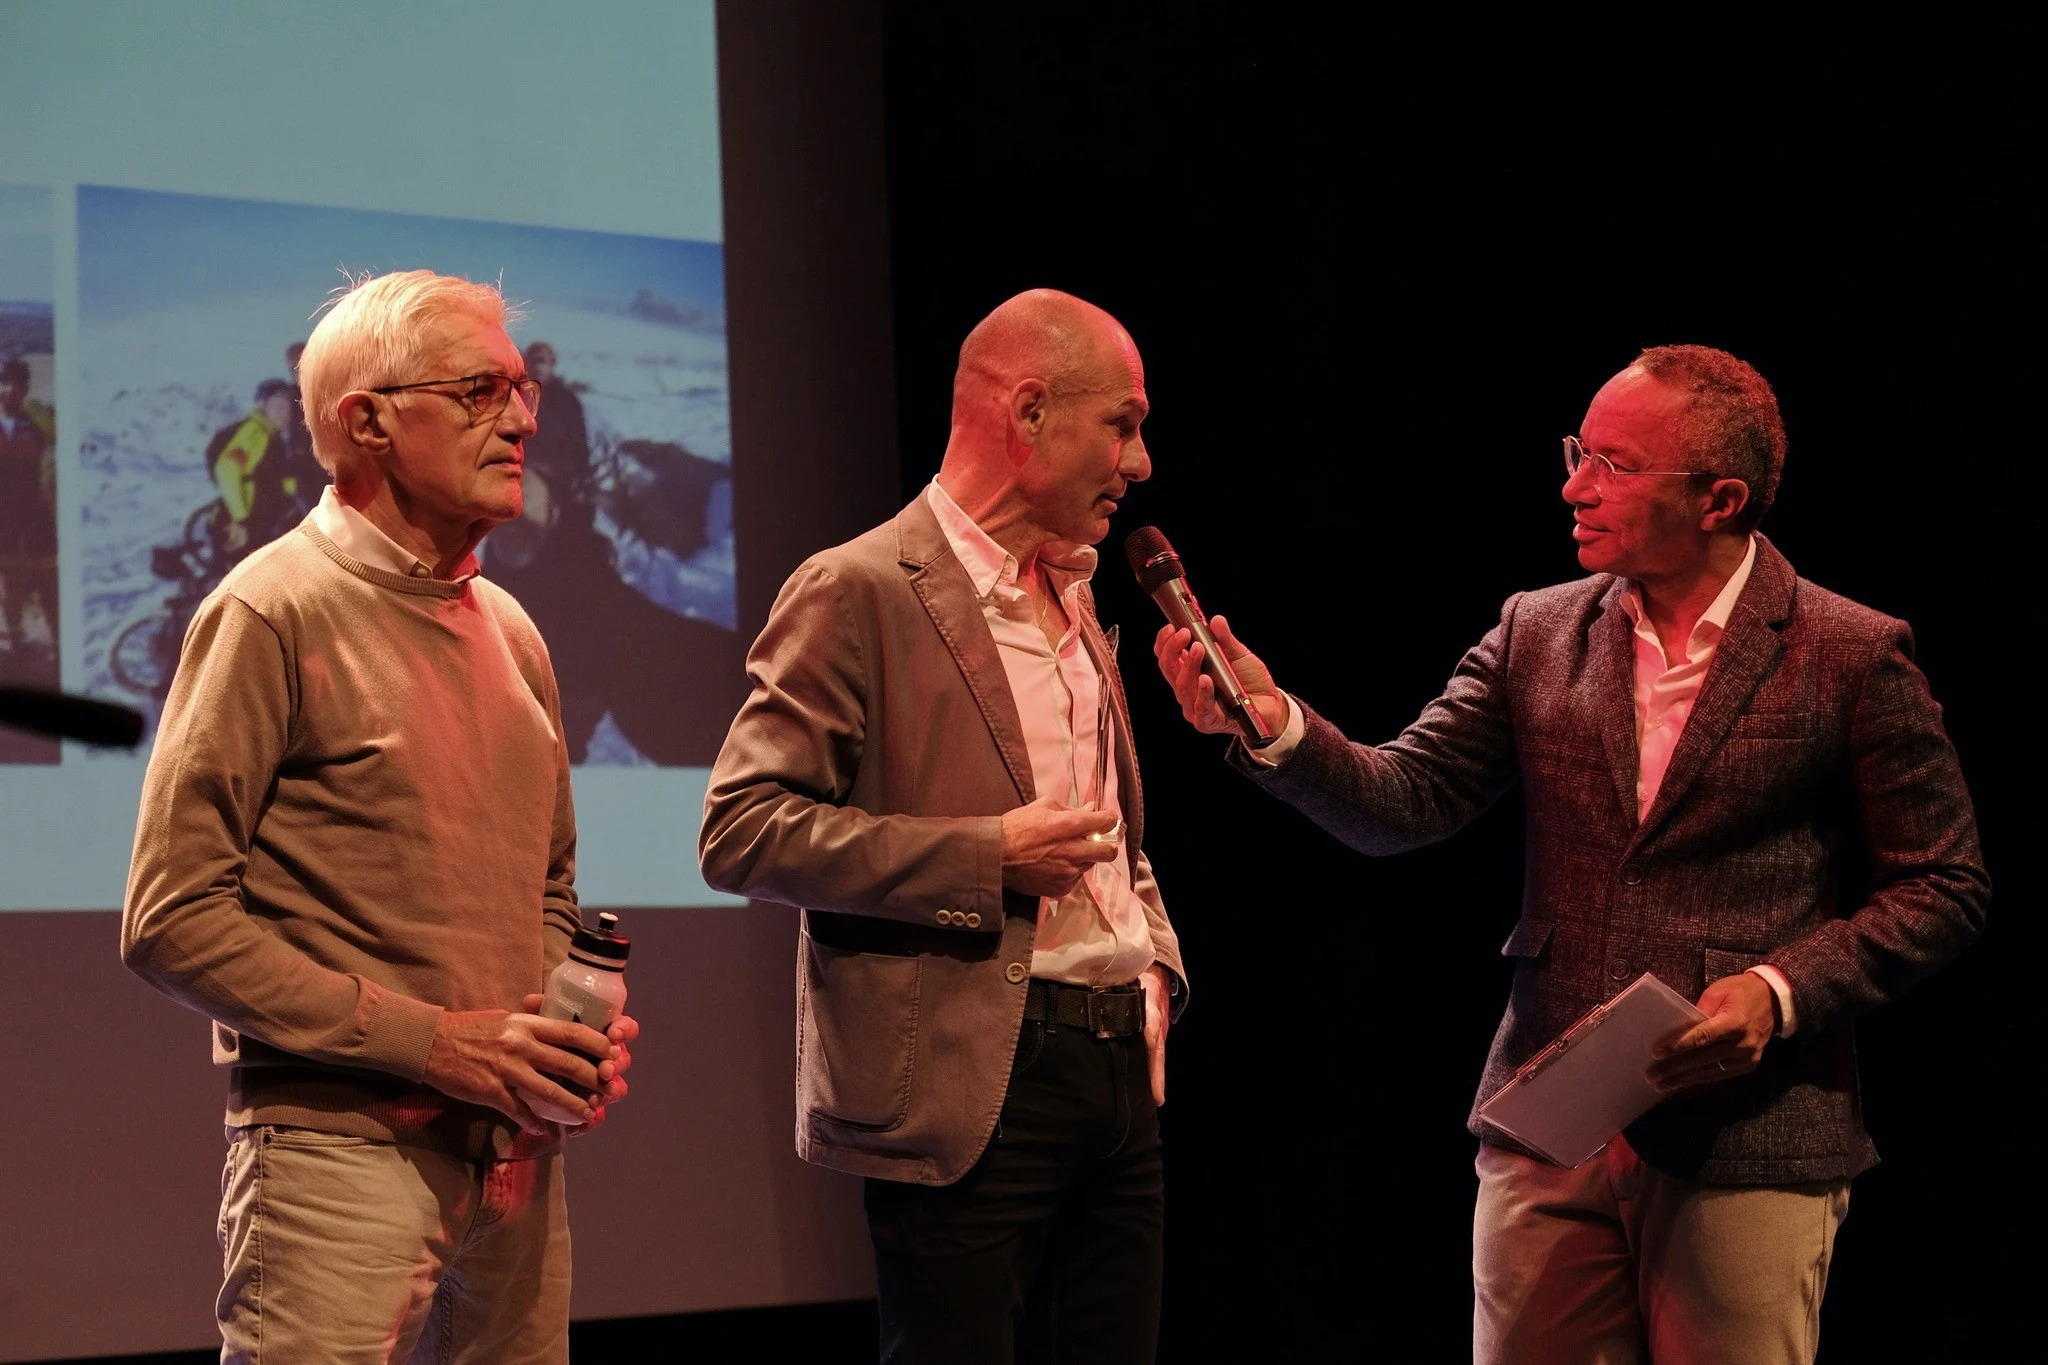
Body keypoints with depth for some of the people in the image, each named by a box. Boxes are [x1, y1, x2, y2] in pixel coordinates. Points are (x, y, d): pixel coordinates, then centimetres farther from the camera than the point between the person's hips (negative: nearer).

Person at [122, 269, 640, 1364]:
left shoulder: (509, 630, 16)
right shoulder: (274, 612, -7)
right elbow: (171, 922, -12)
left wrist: (579, 1032, 5)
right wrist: (428, 1040, -16)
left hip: (517, 1152, 7)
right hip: (338, 1147, -7)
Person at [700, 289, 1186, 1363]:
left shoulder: (1072, 597, 19)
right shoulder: (859, 592, -8)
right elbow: (740, 832, -14)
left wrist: (1156, 962, 13)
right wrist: (986, 859, -18)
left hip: (1119, 1073, 8)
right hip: (972, 1094, -8)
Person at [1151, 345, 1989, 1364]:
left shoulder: (1852, 657, -3)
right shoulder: (1536, 634, 8)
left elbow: (1942, 887, -1)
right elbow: (1403, 803, 1)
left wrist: (1779, 992, -14)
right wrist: (1275, 726, -18)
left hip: (1746, 1150, -3)